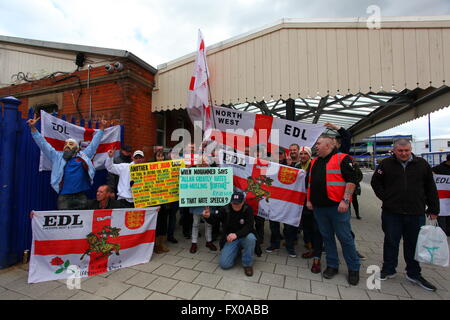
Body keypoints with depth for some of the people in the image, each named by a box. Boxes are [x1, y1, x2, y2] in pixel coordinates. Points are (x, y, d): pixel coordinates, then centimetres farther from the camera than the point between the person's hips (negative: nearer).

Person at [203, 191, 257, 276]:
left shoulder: (247, 209, -14)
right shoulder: (225, 209, -10)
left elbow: (249, 227, -24)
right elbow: (213, 220, -6)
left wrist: (236, 234, -42)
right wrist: (208, 216, -32)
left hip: (244, 237, -1)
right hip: (229, 239, 1)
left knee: (250, 238, -35)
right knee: (224, 264, -13)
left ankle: (248, 264, -11)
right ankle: (237, 251, 19)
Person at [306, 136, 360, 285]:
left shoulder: (342, 159, -5)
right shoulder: (314, 162, 15)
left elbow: (351, 180, -12)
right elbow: (310, 182, 18)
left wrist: (345, 200, -19)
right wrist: (308, 200, 11)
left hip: (337, 206, -6)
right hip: (319, 207, 6)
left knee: (345, 238, 5)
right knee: (327, 237, 14)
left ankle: (353, 268, 24)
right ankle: (332, 265, 29)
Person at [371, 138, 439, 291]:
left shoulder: (422, 164, 3)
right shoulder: (386, 164, -1)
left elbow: (430, 188, 8)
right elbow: (375, 182, 7)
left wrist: (433, 209, 6)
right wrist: (385, 197, -3)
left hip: (416, 213, 2)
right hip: (391, 212, -1)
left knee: (413, 244, 13)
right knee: (391, 242, 10)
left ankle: (414, 274, 31)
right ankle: (388, 270, 26)